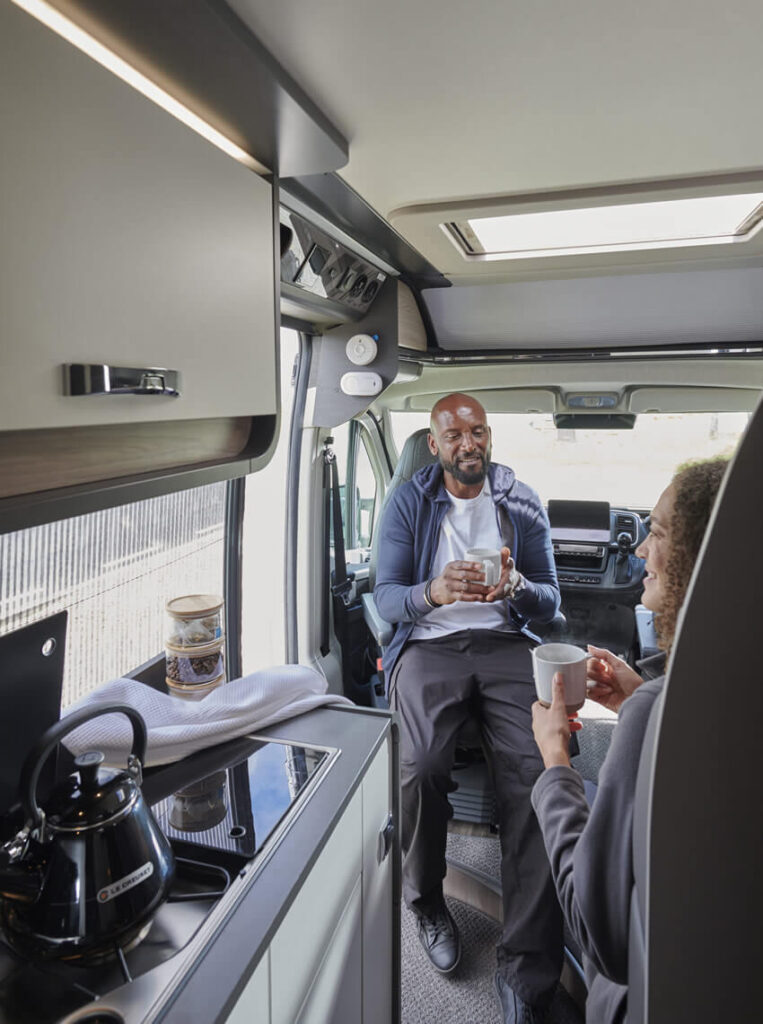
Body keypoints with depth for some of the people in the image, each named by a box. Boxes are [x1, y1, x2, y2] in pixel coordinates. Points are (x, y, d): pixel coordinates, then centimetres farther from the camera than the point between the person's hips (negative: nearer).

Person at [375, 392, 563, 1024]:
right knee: (422, 765, -28)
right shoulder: (408, 503, 9)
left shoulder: (523, 504, 12)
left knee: (539, 768, -26)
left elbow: (549, 603, 9)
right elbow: (386, 597, 2)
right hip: (429, 644, -1)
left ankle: (526, 970, -12)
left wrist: (515, 586, -15)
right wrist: (433, 592, -20)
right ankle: (427, 902, 4)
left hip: (505, 644, 1)